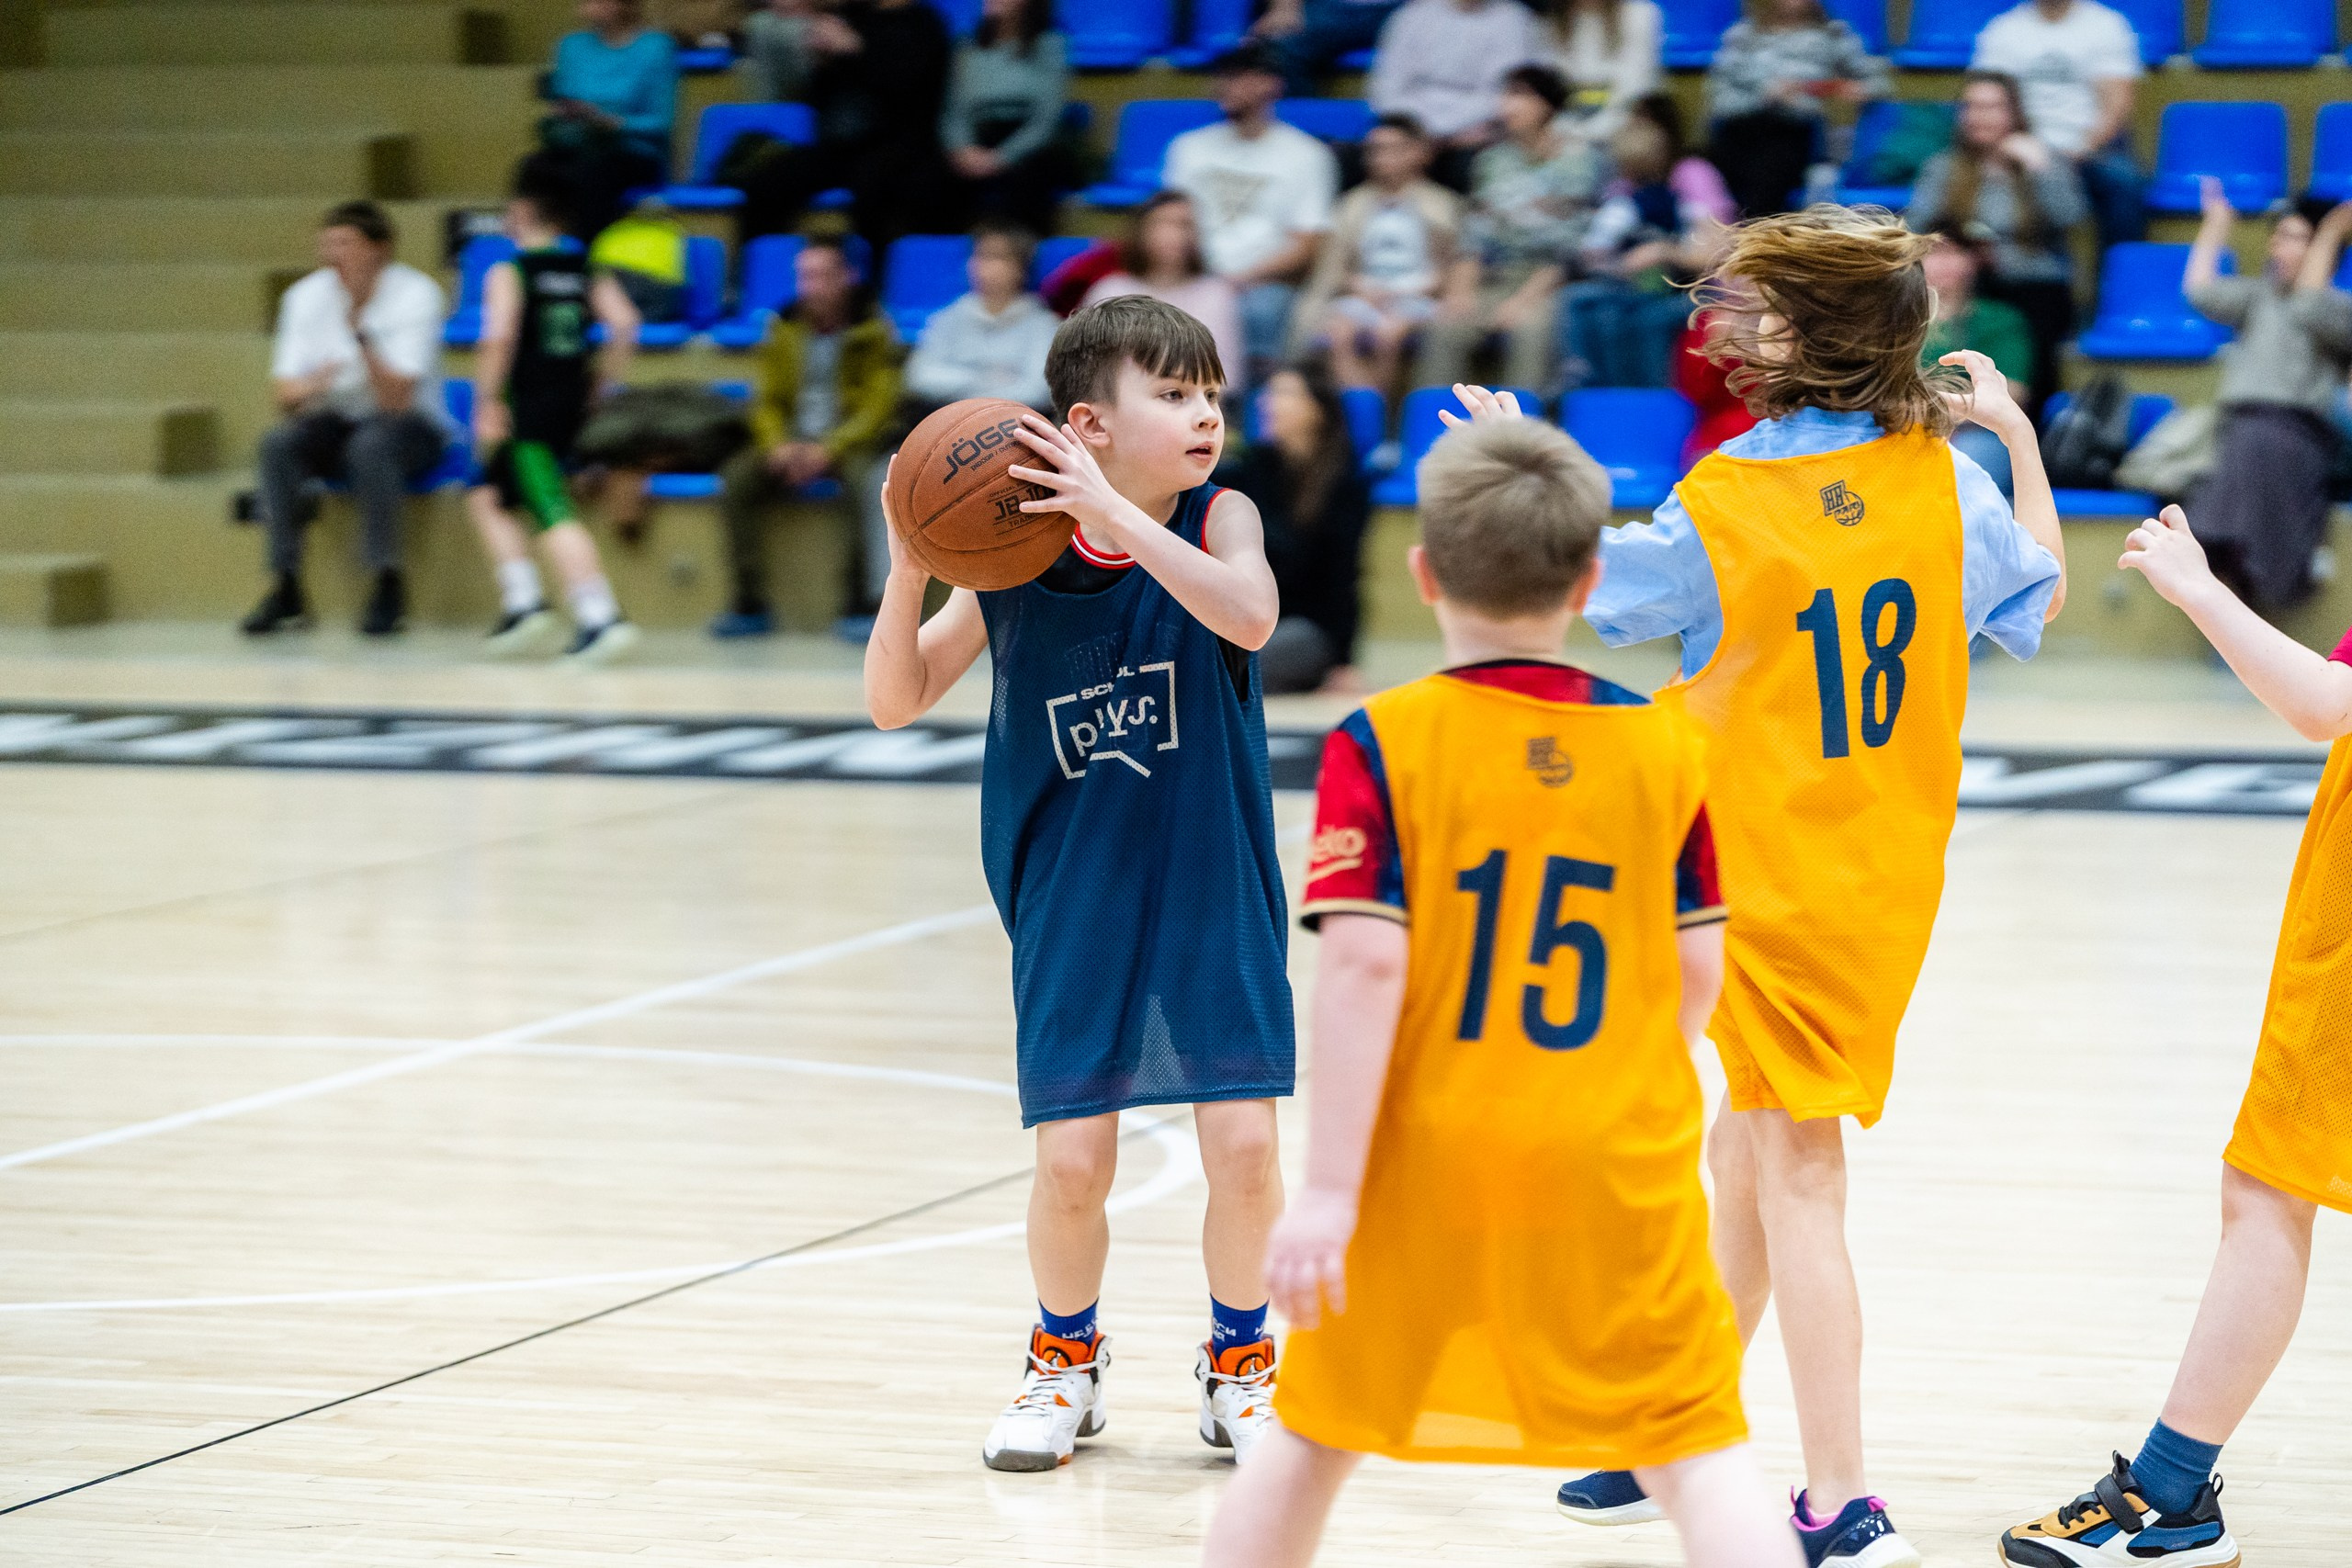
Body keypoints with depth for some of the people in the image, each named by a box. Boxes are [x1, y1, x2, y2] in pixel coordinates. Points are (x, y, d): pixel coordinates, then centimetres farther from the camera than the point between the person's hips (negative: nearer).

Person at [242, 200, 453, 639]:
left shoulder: (416, 296, -16)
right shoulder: (306, 297, -3)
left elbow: (397, 401, -25)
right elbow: (284, 390, -4)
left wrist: (361, 331, -34)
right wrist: (306, 388, -29)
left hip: (414, 426, -4)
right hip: (338, 422, 4)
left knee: (371, 445, -37)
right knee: (279, 444, -25)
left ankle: (387, 583, -26)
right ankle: (286, 589, -22)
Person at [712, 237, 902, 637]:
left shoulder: (872, 331, -3)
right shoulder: (785, 330, 9)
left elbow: (877, 408, -9)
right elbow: (769, 402, 9)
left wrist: (828, 450, -23)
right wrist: (778, 446, -13)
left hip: (848, 443, -4)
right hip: (793, 442, 4)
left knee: (869, 479, -37)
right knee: (738, 477, -23)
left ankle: (868, 603, -32)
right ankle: (750, 603, -20)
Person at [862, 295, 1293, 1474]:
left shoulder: (1216, 518, -7)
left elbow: (1250, 617, -30)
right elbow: (896, 703, -2)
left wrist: (1117, 514, -37)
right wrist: (909, 576, -20)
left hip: (1213, 891, 0)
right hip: (1071, 901, 0)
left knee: (1243, 1141, -6)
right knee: (1072, 1157, -2)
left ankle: (1238, 1364, 20)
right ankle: (1065, 1363, 26)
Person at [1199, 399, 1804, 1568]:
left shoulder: (1381, 747, -8)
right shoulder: (1668, 746, 0)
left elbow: (1362, 963, -15)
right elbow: (1703, 973, 1)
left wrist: (1329, 1193, -14)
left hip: (1428, 1164, 0)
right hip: (1618, 1167, 0)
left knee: (1316, 1438, 17)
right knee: (1699, 1453, -1)